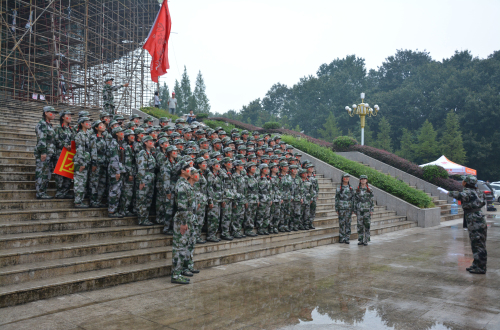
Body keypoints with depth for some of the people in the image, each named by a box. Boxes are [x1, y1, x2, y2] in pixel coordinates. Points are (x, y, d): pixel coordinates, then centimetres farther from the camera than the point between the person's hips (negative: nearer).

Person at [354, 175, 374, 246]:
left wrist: (372, 210, -5)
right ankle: (360, 240, 12)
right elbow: (355, 200, 8)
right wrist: (355, 210, 5)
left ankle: (366, 241, 5)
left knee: (367, 225, -1)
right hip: (359, 209, 2)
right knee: (360, 225, 3)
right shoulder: (357, 190, 6)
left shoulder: (369, 190, 2)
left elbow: (372, 200, 2)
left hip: (367, 209, -2)